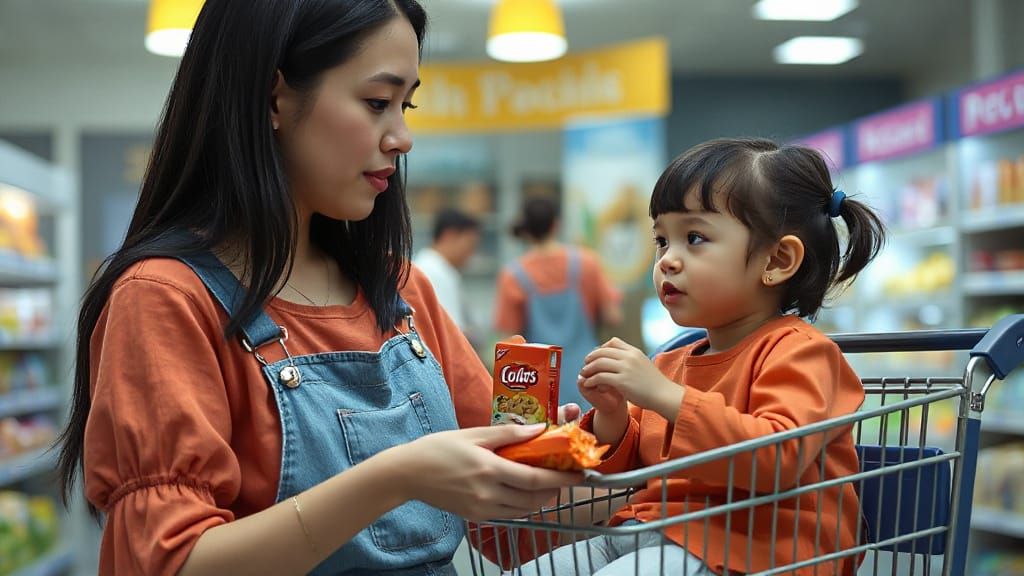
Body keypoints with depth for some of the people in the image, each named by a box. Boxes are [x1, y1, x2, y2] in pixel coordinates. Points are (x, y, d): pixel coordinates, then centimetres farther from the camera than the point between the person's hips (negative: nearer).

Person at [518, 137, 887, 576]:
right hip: (649, 532, 8)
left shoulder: (797, 350, -7)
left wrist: (667, 397, -27)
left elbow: (779, 456, -25)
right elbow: (627, 469, 25)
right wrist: (612, 416, 2)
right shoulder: (670, 363, 18)